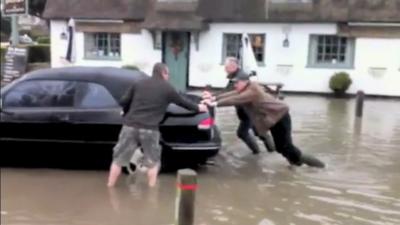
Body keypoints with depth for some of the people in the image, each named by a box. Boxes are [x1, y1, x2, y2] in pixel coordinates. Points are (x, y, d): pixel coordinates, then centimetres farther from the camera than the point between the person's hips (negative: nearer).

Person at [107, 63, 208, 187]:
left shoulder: (139, 84, 14)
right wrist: (198, 107, 37)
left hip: (130, 126, 3)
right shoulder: (167, 88, 7)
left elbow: (123, 102, 12)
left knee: (119, 159, 13)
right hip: (150, 129, -2)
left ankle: (110, 187, 17)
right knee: (153, 162, 15)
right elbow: (183, 102, 20)